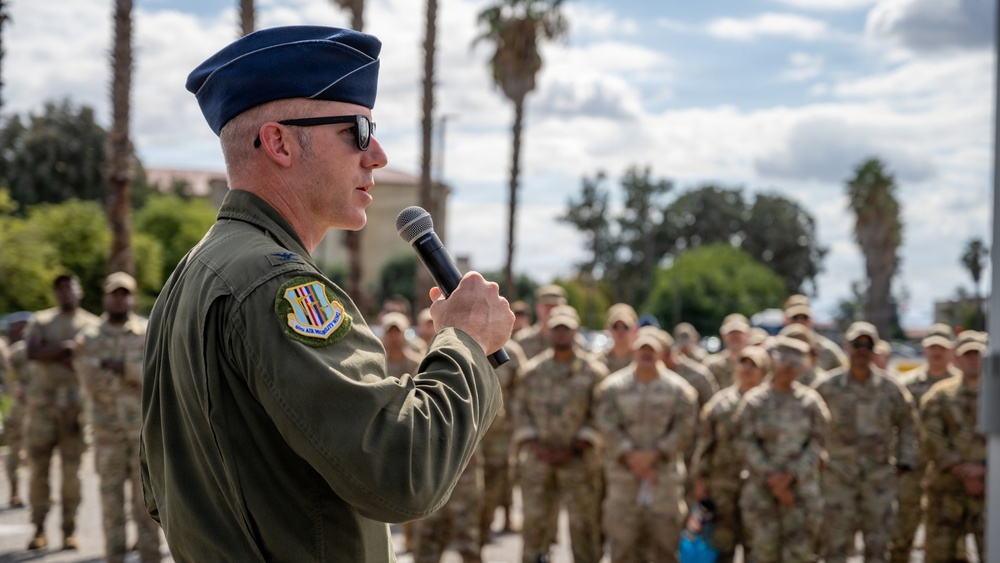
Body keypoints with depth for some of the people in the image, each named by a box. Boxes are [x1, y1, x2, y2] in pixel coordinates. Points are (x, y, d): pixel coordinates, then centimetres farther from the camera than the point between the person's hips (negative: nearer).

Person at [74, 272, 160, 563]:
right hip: (107, 430, 1)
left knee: (146, 495, 0)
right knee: (111, 495, 3)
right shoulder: (88, 339, 4)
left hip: (145, 429, -1)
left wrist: (122, 366, -14)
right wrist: (133, 375, -10)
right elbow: (92, 383, -7)